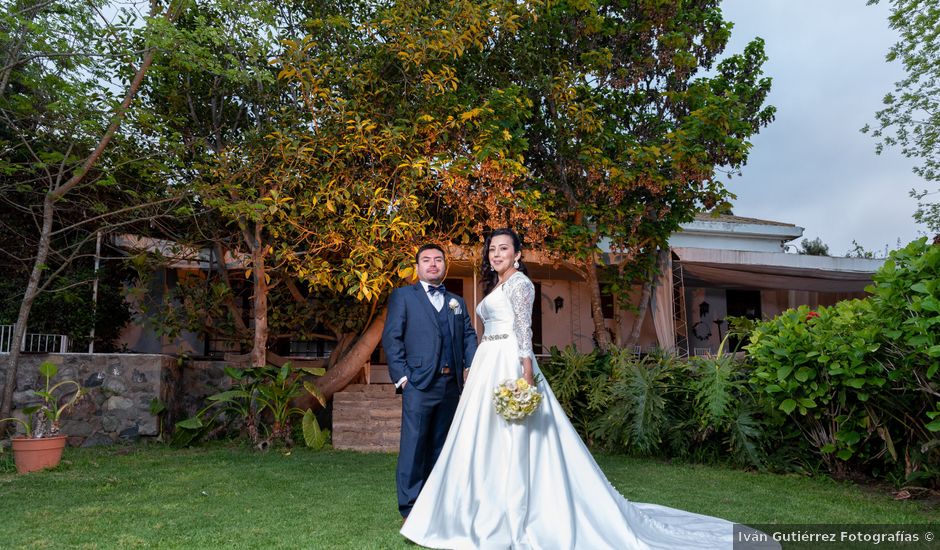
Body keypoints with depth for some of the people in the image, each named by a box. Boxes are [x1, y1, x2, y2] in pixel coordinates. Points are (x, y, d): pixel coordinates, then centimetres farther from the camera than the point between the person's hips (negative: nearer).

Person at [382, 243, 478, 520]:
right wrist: (402, 375, -10)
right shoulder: (402, 296, 5)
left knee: (440, 445, 12)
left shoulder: (457, 302, 20)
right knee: (414, 445, -4)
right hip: (419, 383, -5)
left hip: (451, 384, 5)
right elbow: (391, 337, -2)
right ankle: (410, 507, 6)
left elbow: (469, 336, 16)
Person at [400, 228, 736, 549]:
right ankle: (491, 516, 18)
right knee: (485, 440, 9)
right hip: (489, 363, 10)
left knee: (509, 439, -8)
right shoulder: (495, 286, 21)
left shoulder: (518, 281, -5)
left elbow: (524, 329, -15)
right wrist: (476, 371, 21)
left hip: (508, 363, -10)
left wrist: (527, 371, -24)